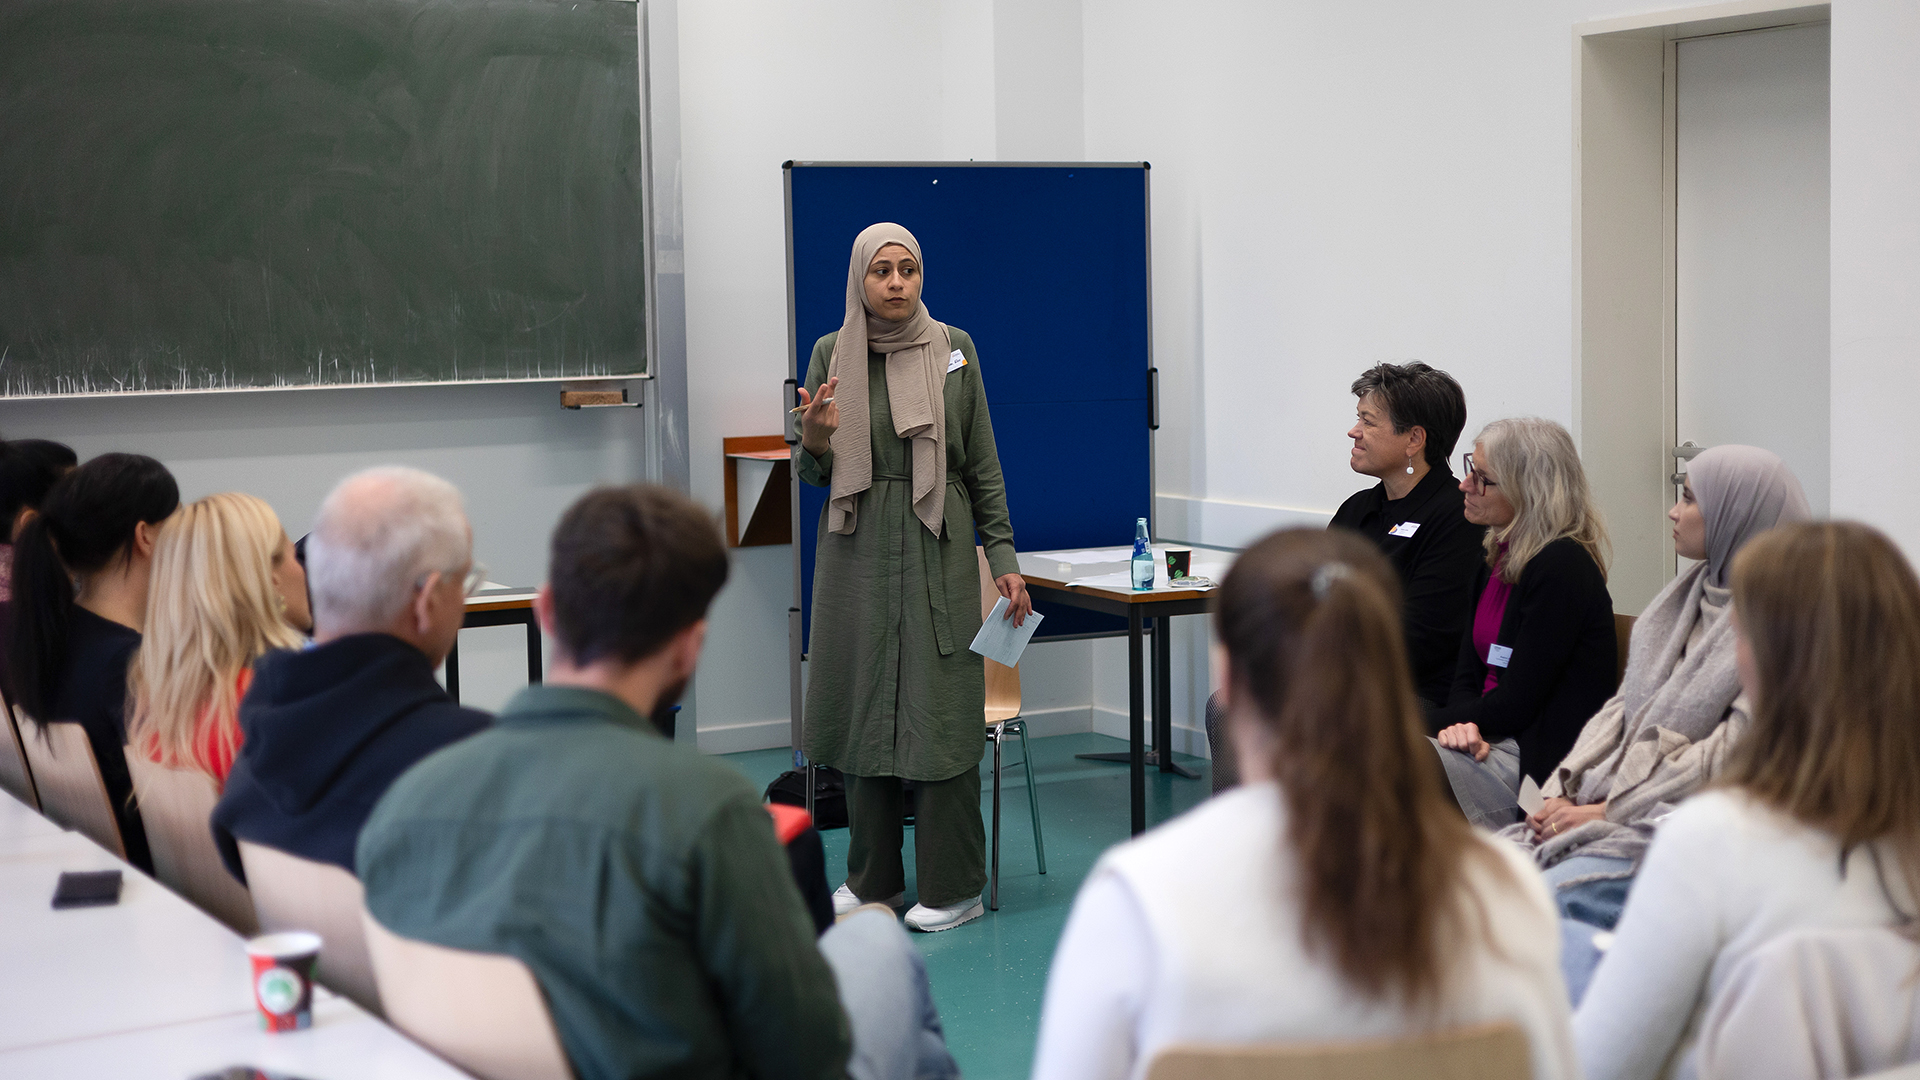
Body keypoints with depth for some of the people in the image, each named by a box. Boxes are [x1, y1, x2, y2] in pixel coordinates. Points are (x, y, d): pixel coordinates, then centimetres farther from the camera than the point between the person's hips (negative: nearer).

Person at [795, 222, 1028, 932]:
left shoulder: (954, 348, 2)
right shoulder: (831, 354, 4)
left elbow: (983, 463, 4)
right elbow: (812, 474, 7)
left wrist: (1004, 557, 0)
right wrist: (814, 438, -16)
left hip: (937, 551, -2)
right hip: (857, 551, 2)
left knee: (940, 711, -3)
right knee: (863, 708, 6)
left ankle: (953, 887, 5)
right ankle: (873, 880, 18)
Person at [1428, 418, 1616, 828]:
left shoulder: (1563, 567, -13)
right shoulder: (1497, 556, 14)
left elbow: (1516, 704, -15)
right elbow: (1467, 675, 12)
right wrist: (1459, 724, -12)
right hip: (1486, 738, 8)